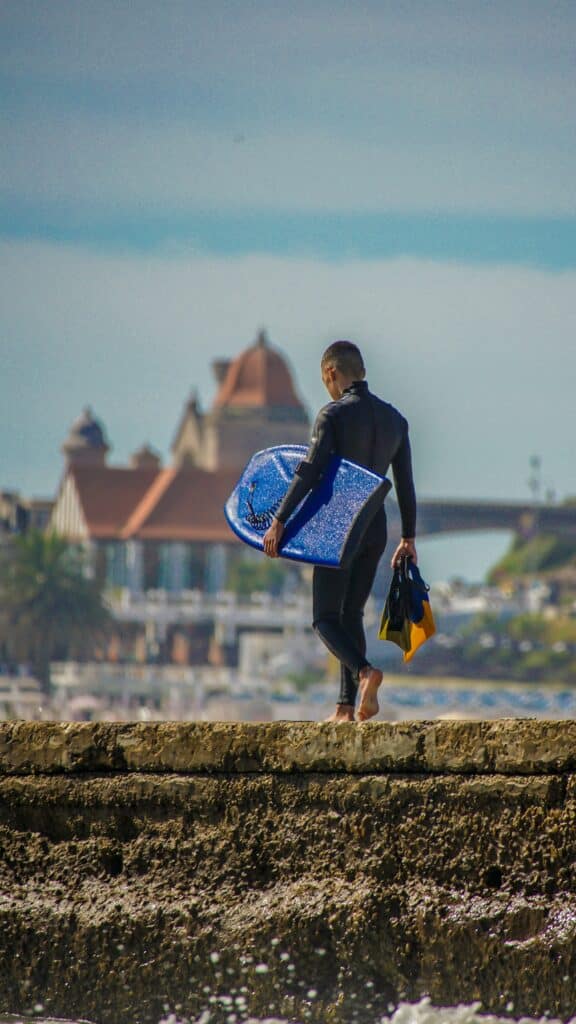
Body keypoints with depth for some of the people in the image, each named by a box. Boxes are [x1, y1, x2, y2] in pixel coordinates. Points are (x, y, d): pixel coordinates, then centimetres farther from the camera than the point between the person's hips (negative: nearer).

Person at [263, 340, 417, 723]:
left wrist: (279, 521, -14)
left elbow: (309, 472, -17)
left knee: (327, 618, -1)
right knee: (352, 615, 14)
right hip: (376, 530, 6)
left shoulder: (334, 415, -11)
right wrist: (409, 537, 20)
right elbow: (405, 484, 12)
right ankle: (347, 708, 9)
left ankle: (364, 671, -28)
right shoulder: (395, 419, 9)